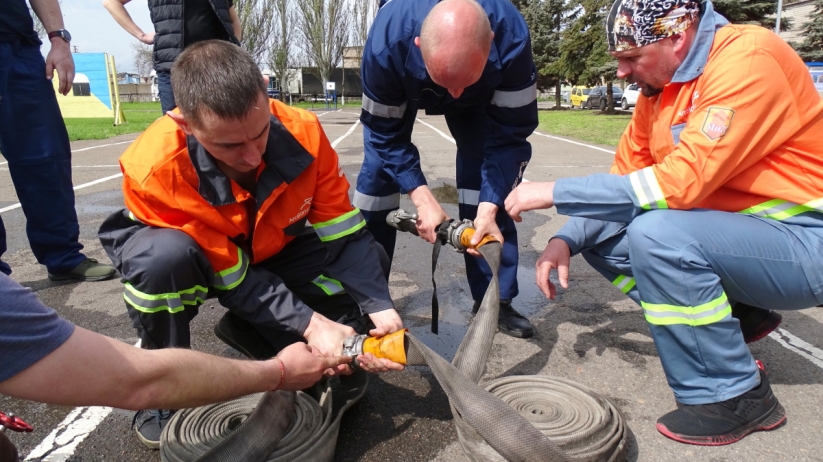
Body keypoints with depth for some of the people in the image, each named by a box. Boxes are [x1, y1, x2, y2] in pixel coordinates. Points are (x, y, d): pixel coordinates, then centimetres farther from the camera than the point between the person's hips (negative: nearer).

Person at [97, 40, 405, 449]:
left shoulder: (302, 132, -27)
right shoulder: (155, 168, -36)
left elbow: (343, 232, -20)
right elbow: (230, 276, -30)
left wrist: (379, 306, -29)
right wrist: (308, 324, -35)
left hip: (266, 249, 4)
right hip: (191, 257, -3)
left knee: (369, 261, -13)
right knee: (164, 257, -39)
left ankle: (253, 333, 2)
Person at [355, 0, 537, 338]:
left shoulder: (511, 38, -40)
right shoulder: (387, 41, -41)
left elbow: (510, 133, -31)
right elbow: (385, 135, -28)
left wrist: (488, 208, -41)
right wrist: (422, 197, -38)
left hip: (479, 100, 1)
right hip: (401, 92, 0)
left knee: (490, 186, -14)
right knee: (377, 173, -10)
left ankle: (495, 300, 2)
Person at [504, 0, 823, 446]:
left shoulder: (748, 58, -20)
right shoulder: (658, 86, 4)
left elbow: (683, 180, -30)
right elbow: (625, 178, 6)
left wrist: (555, 192, -27)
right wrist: (565, 240, -9)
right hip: (737, 230, 8)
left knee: (655, 233, -31)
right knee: (600, 233, 2)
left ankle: (736, 398, -11)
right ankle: (728, 321, 11)